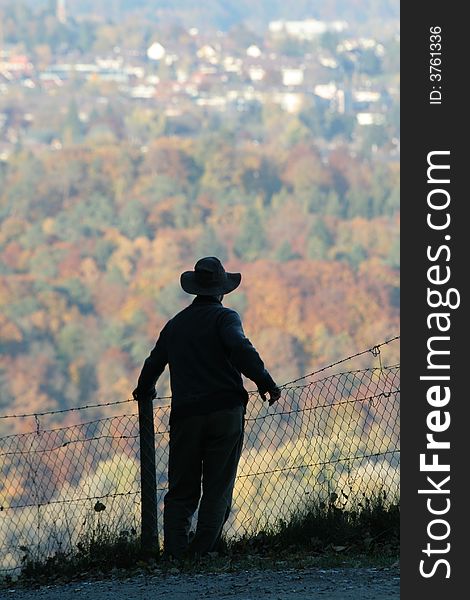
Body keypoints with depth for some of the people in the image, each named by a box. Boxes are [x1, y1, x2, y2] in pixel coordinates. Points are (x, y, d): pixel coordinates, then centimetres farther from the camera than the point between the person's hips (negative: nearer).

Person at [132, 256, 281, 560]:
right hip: (224, 410, -4)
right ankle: (203, 551, -10)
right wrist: (265, 382, -18)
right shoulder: (224, 317, 2)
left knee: (181, 491, 7)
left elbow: (153, 363, 27)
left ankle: (175, 552, -8)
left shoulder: (175, 324, 18)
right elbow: (240, 348, -18)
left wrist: (145, 391, 46)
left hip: (185, 415, 4)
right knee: (217, 489, 0)